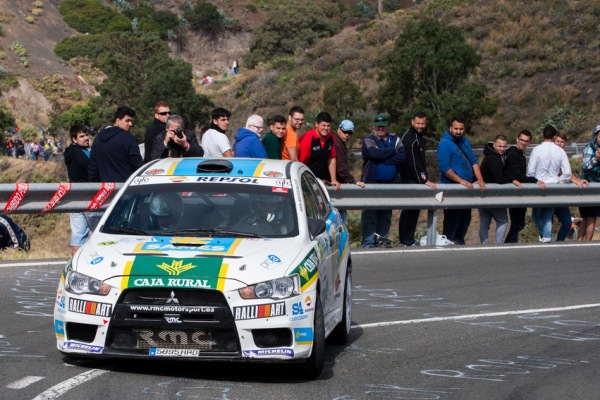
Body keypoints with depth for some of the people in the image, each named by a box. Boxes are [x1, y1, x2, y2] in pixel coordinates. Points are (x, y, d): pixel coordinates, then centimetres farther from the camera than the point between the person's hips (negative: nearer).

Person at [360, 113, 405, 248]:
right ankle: (368, 242, -6)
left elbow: (401, 156, -5)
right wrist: (393, 151, -6)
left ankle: (382, 238, 15)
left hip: (390, 183, 4)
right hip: (372, 184, -4)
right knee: (370, 214, -7)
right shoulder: (368, 140, 1)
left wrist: (384, 161, -14)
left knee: (386, 214, 9)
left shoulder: (395, 139, 12)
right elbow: (375, 153, -20)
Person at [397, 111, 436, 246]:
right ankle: (408, 240, -8)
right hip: (410, 179, -10)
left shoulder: (419, 137, 17)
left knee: (409, 210, 13)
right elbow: (413, 162, -21)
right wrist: (424, 180, -23)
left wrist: (425, 177, 16)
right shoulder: (409, 138, -15)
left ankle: (405, 239, 19)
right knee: (412, 210, -10)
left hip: (416, 180, 10)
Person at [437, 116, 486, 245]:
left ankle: (459, 242, 25)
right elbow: (444, 168, -21)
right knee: (453, 219, -4)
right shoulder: (445, 144, -14)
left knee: (466, 218, 14)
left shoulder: (464, 141, 11)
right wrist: (462, 181, -21)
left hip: (467, 189, 8)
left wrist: (480, 180, -2)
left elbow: (473, 161, 11)